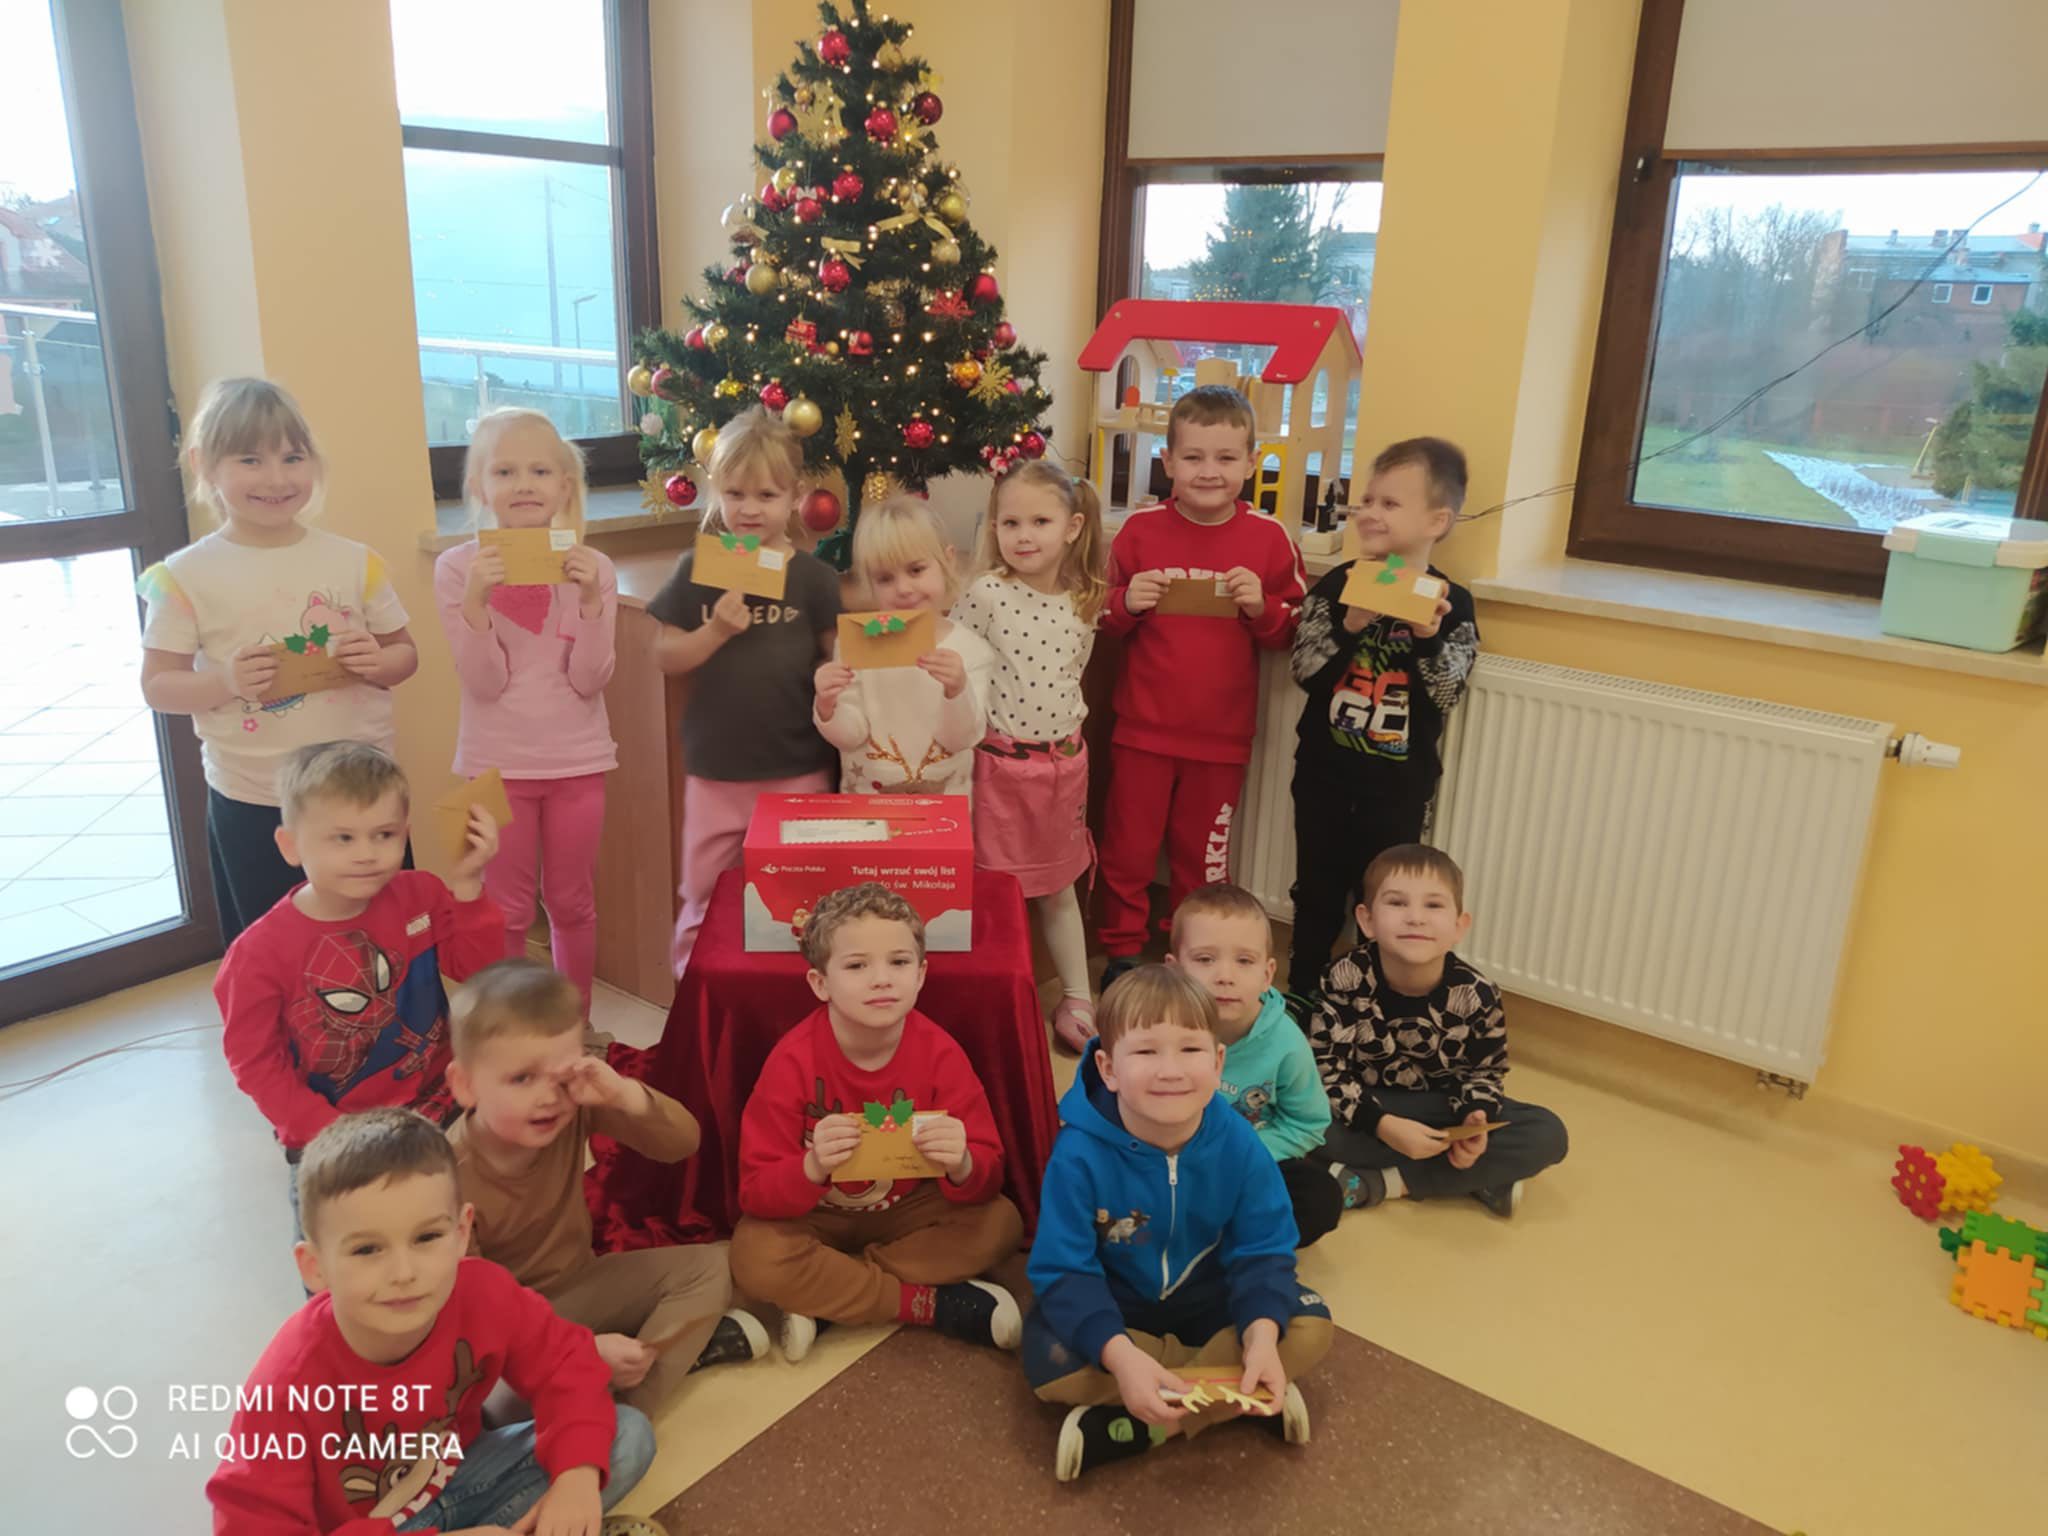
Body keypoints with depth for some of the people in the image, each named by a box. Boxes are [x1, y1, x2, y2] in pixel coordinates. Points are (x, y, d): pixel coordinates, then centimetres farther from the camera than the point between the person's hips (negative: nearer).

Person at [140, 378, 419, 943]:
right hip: (251, 803, -1)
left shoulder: (355, 562, -1)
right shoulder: (187, 577, -5)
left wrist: (378, 663, -15)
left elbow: (405, 654, 7)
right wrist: (225, 681, -21)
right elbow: (158, 686, -2)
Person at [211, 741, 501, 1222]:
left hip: (437, 1110, 2)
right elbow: (255, 1061, -10)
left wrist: (466, 884, -19)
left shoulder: (421, 896, -8)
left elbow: (477, 968, -8)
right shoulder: (262, 952, -16)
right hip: (329, 1138, -2)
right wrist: (329, 1136, -16)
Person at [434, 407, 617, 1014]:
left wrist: (590, 598, -22)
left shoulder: (590, 567, -4)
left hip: (576, 759, 1)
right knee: (507, 912, 10)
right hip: (497, 761, -1)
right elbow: (484, 683, -13)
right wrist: (476, 599, -26)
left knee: (573, 904, 14)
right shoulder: (458, 568, -7)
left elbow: (589, 680, -10)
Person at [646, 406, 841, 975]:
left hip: (797, 768, -1)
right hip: (715, 767, 2)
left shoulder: (813, 577, -5)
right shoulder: (698, 570, -1)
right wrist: (716, 631, -16)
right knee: (704, 900, 14)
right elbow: (665, 656, 0)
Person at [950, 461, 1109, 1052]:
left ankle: (1076, 999, 27)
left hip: (1062, 762, 4)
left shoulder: (1084, 602, 0)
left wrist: (1068, 732, 11)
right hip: (998, 761, -4)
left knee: (1058, 886, 16)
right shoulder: (984, 594, -13)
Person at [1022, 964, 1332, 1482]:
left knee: (1309, 1327, -18)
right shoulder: (1080, 1154, -28)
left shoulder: (1238, 1144, -20)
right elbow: (1063, 1272, -26)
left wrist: (1262, 1334, -34)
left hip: (1209, 1298, 3)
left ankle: (1138, 1427, -21)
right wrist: (1120, 1355, -42)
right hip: (1114, 1305, -2)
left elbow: (1262, 1253, -13)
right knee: (1051, 1360, -30)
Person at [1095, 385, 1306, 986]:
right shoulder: (1140, 529, -3)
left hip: (1222, 732, 0)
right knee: (1128, 846, 10)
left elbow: (1291, 633, 1)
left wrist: (1262, 606, -18)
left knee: (1203, 852, 15)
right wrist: (1126, 603, -15)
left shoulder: (1268, 538, -4)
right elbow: (1101, 617, 6)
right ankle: (1122, 950, 30)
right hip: (1143, 726, 0)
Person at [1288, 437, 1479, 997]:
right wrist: (1349, 624, -28)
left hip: (1399, 785, -1)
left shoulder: (1451, 603, -8)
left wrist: (1429, 638, -28)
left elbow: (1446, 696, -12)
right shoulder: (1335, 585, -5)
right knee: (1317, 894, 15)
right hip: (1324, 774, 2)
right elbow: (1304, 669, -12)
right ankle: (1301, 997, 31)